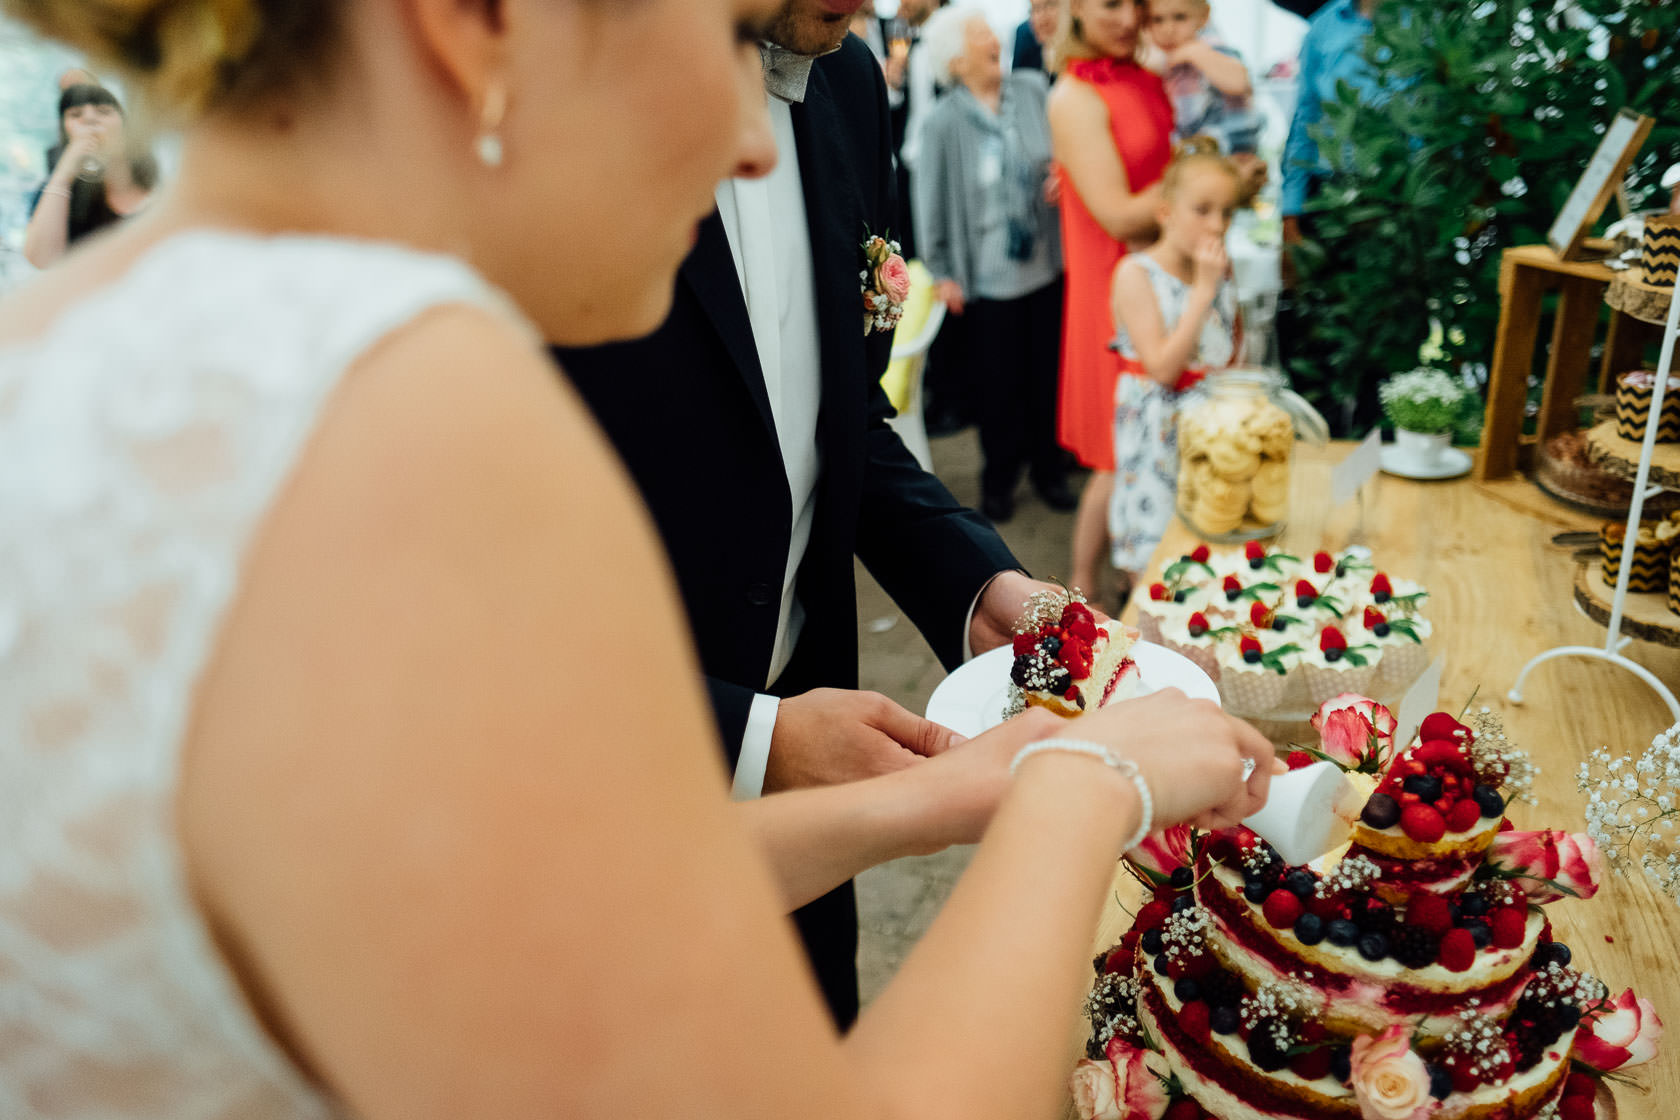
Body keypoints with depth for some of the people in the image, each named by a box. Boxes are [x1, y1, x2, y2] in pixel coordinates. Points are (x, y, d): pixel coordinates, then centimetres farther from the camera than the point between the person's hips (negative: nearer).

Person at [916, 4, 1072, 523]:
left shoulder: (1034, 90, -3)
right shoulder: (944, 121, -12)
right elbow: (932, 199, -6)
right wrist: (943, 272, -2)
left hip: (1049, 265, 3)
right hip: (990, 276, -3)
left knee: (1048, 373, 13)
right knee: (999, 382, 8)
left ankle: (1048, 466, 33)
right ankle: (999, 476, 29)